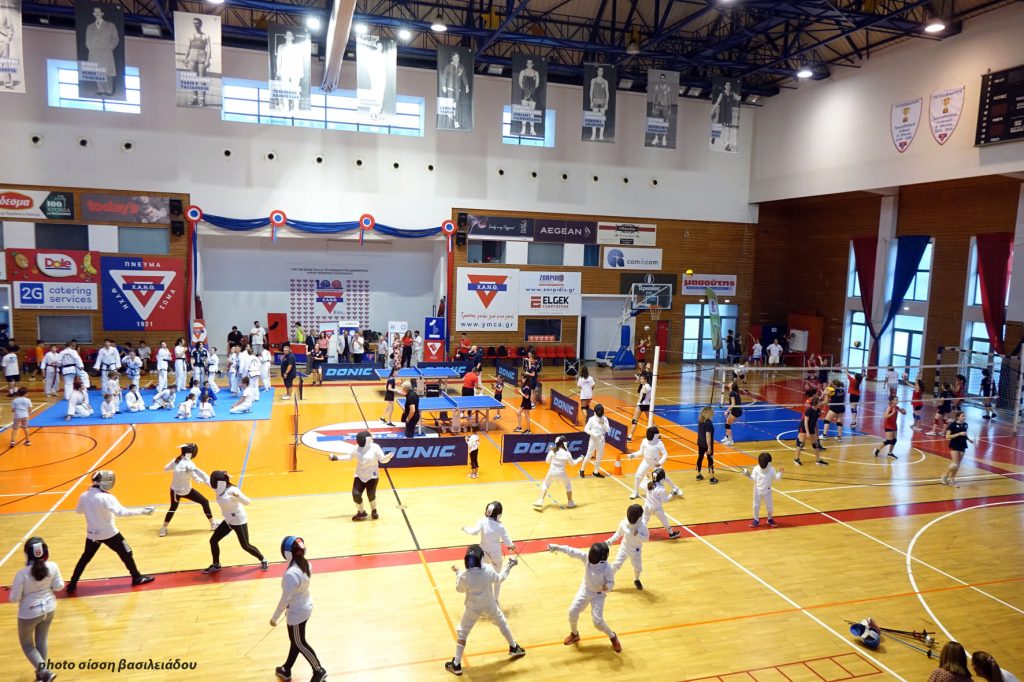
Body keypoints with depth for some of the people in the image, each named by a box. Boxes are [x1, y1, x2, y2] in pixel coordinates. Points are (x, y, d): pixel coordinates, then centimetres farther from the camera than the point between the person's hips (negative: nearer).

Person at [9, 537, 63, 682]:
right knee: (42, 639, 23)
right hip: (49, 608, 4)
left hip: (30, 613, -3)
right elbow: (59, 586, -6)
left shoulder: (22, 574, -27)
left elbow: (14, 598, -17)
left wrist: (12, 590, 4)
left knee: (26, 643, 20)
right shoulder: (53, 566, -18)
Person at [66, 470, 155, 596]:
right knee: (126, 553, 10)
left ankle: (72, 584, 24)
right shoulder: (106, 497, -24)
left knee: (85, 558, 22)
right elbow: (122, 512, -33)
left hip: (92, 534, 5)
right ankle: (137, 578, 19)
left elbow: (78, 511, 14)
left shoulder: (84, 496, -5)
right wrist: (142, 511, -31)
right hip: (109, 533, -5)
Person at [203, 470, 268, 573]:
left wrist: (238, 496, -53)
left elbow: (247, 502, -35)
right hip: (228, 521, 8)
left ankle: (263, 561, 19)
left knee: (245, 545, -1)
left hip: (239, 521, -8)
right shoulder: (220, 489, -6)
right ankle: (216, 565, 27)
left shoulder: (232, 490, -29)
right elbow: (209, 482, 15)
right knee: (213, 540, 7)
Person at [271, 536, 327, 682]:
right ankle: (286, 670, 43)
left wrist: (274, 618, -10)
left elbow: (285, 600, -25)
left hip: (296, 612, -8)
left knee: (299, 644, 14)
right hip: (305, 607, 8)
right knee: (295, 641, 24)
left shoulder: (291, 574, -34)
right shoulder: (306, 564, -8)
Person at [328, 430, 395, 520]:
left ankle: (374, 511, 26)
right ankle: (361, 512, 18)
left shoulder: (375, 447, -16)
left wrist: (389, 456, -37)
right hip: (360, 476, 3)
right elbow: (348, 457, 8)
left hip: (372, 476, -3)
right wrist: (337, 458, -1)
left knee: (371, 495, -6)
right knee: (356, 495, -8)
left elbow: (383, 460, -16)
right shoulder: (356, 448, -6)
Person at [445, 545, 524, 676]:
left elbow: (459, 589, -6)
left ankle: (456, 665, 18)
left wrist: (457, 573, 8)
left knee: (462, 632, 16)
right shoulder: (488, 570, -23)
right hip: (489, 606, 1)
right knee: (502, 623, 27)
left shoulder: (463, 575, -27)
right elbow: (500, 579, -3)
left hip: (473, 608, -1)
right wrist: (509, 566, 9)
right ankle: (514, 648, 41)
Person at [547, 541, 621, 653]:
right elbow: (572, 551, -24)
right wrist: (557, 547, -34)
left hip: (598, 595, -4)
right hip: (585, 590, 5)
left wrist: (607, 587, -41)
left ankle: (613, 637, 22)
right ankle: (574, 634, 34)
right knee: (572, 612, 5)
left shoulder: (607, 568, -30)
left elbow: (611, 583, -18)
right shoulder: (587, 557, -21)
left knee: (598, 621, -9)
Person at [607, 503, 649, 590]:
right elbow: (618, 533, -3)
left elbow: (646, 538, -17)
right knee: (616, 565, -3)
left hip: (636, 550, 0)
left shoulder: (642, 526, -23)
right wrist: (611, 540, -12)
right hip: (624, 548, 0)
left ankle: (636, 580, 43)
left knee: (638, 567, 10)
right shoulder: (623, 523, -20)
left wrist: (637, 535, -34)